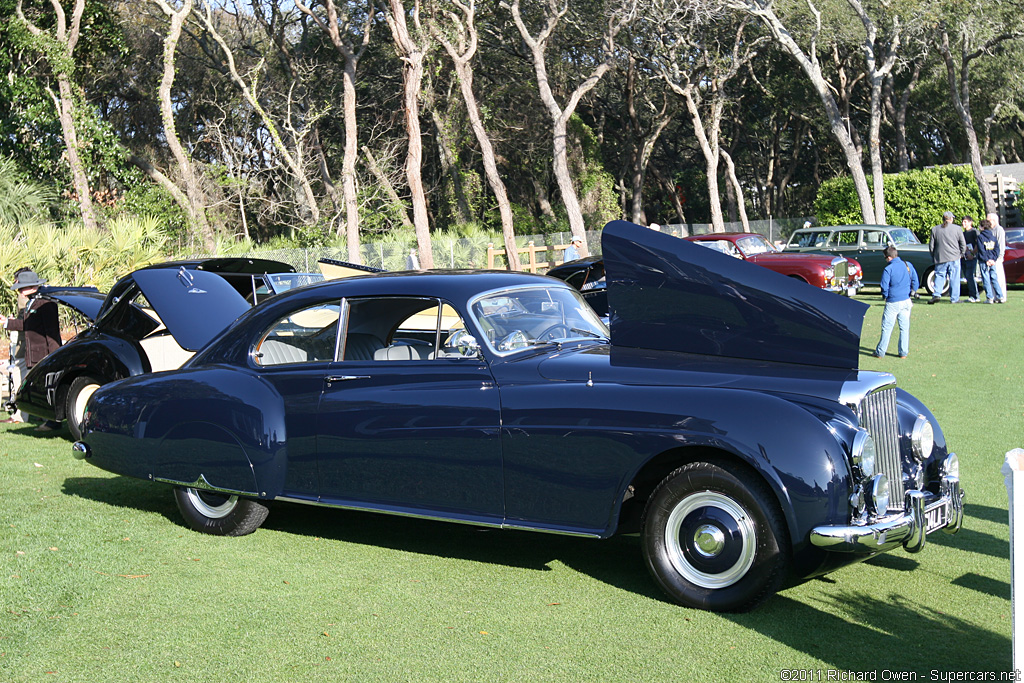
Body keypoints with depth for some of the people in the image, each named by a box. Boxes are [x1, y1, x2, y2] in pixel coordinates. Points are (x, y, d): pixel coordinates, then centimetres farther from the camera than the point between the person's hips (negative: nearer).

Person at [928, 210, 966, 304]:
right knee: (954, 278, 4)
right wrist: (961, 254, 19)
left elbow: (931, 245, 8)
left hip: (940, 258, 1)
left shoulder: (935, 229, 4)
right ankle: (954, 298, 7)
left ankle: (937, 294, -13)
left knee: (939, 276, 6)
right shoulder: (957, 229, 0)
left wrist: (933, 257, 20)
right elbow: (963, 244, 4)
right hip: (954, 258, -1)